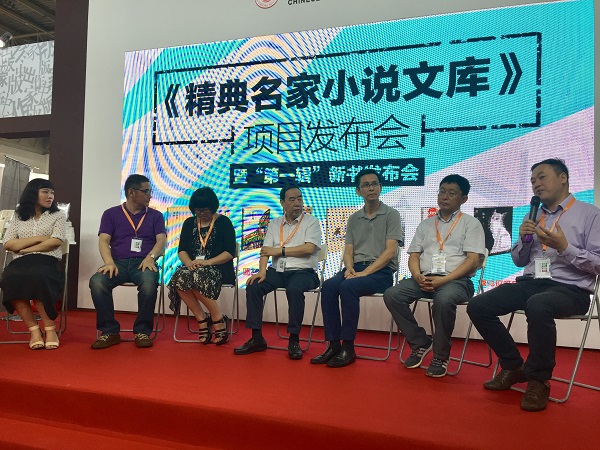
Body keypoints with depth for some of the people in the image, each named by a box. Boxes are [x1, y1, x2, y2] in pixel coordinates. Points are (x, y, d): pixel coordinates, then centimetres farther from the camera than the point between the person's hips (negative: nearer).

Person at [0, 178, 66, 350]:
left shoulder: (58, 215, 14)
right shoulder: (19, 217, 20)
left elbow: (56, 241, -3)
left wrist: (25, 249, -2)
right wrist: (38, 238, -1)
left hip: (47, 262, -2)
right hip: (20, 263, 2)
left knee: (36, 279, -37)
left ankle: (50, 328, -24)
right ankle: (34, 329, -24)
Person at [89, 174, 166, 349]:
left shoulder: (156, 216, 16)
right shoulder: (111, 214, 14)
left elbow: (161, 240, 3)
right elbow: (103, 241, 2)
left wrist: (150, 257, -18)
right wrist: (109, 262, -17)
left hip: (143, 263, -1)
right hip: (119, 262, 1)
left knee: (149, 282, -36)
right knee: (96, 281, -30)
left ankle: (142, 331, -17)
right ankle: (110, 332, -16)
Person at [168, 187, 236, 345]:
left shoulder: (223, 222, 5)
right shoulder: (189, 223, 19)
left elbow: (230, 252, -4)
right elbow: (182, 250, 11)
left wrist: (207, 262, -18)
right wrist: (188, 262, -12)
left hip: (218, 268, -4)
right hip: (193, 267, 4)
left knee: (197, 278, -37)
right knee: (179, 277, -31)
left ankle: (218, 319, -18)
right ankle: (202, 319, -18)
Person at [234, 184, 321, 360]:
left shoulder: (311, 222, 4)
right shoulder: (274, 224, 15)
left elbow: (309, 248, -11)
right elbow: (266, 251, 5)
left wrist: (279, 250, -8)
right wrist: (262, 271, -13)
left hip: (303, 271, -4)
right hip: (277, 271, 4)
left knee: (294, 289, -36)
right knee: (253, 286, -20)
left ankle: (294, 340, -22)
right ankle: (257, 338, -12)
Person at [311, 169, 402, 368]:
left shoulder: (391, 214, 2)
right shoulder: (353, 219, 17)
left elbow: (390, 251, -8)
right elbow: (348, 251, 13)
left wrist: (365, 272, -17)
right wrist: (349, 268, -10)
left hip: (381, 271, -4)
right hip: (356, 268, 5)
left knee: (348, 287, -33)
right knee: (328, 286, -26)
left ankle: (348, 348, -24)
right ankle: (334, 345, -22)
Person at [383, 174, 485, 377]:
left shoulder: (471, 223, 8)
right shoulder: (425, 224, 22)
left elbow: (473, 260, -4)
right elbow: (413, 255, 15)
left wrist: (443, 279, -16)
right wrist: (417, 276, -8)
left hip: (456, 280, -4)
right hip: (425, 279, 5)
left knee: (443, 299, -39)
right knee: (391, 295, -21)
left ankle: (441, 356, -15)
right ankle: (420, 343, -2)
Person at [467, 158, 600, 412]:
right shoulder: (532, 217, 19)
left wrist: (564, 248, -18)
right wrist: (524, 239, 1)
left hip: (569, 288, -6)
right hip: (530, 283, 6)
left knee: (537, 306, -40)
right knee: (478, 306, -15)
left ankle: (539, 379, -17)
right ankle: (513, 367, 3)